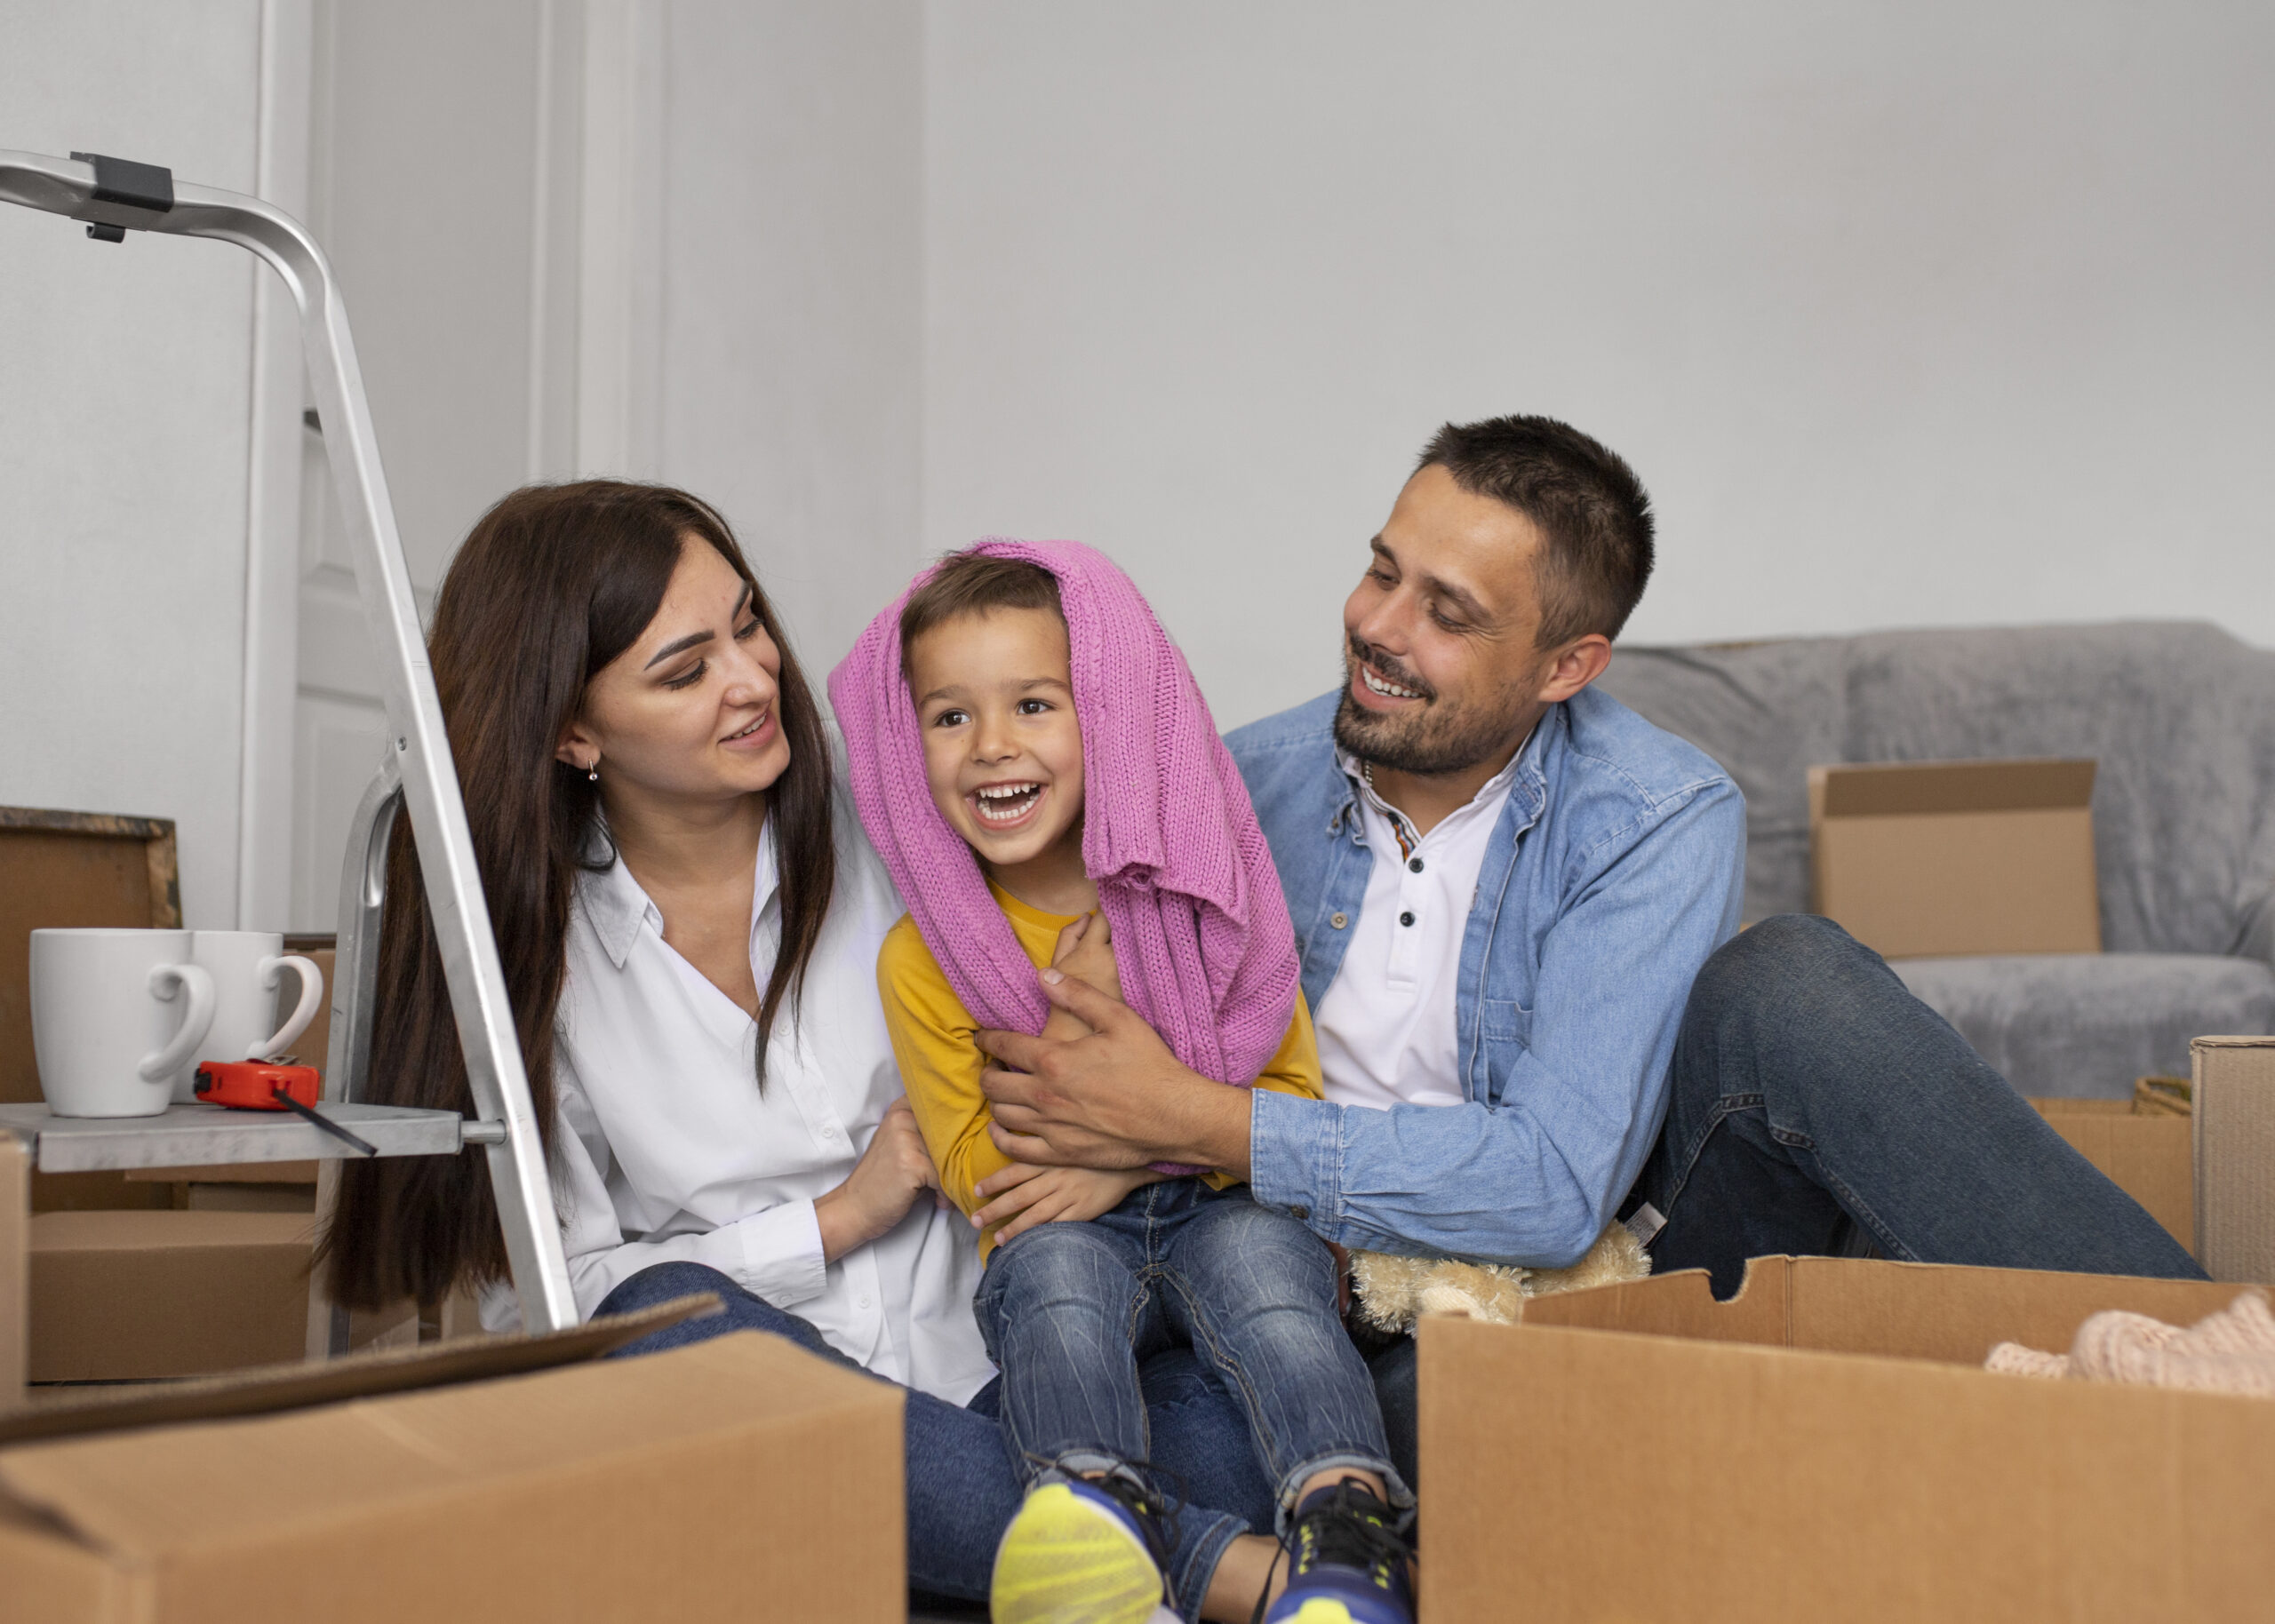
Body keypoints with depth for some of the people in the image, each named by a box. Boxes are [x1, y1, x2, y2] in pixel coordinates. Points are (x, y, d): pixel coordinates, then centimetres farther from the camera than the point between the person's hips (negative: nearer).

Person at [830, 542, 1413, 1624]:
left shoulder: (1197, 889, -4)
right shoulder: (923, 958, -5)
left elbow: (1290, 1101, -1)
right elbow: (974, 1174, -3)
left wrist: (1134, 1157, -18)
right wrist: (1074, 1028, -18)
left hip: (1225, 1212, 0)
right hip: (1060, 1247, 0)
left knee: (1256, 1252, -32)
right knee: (1055, 1265, -32)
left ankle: (1348, 1526, -42)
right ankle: (1097, 1506, -46)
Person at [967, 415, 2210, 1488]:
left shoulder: (1659, 822, -12)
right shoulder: (1244, 789, -2)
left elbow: (1556, 1183, -23)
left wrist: (1192, 1121, -24)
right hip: (1409, 1337, 1)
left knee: (1784, 985, -29)